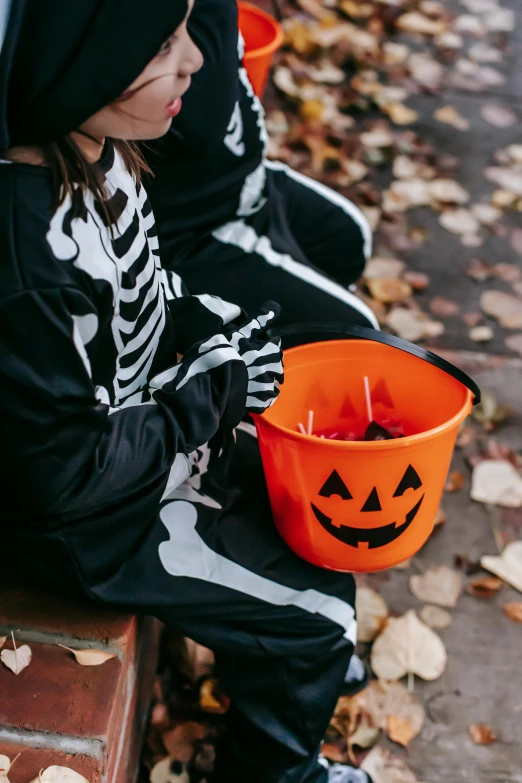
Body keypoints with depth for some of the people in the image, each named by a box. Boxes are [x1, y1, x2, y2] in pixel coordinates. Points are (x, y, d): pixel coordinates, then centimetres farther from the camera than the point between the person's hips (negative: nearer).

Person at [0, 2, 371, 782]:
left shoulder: (97, 147, -12)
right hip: (90, 519, -7)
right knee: (315, 612, 3)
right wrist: (217, 390, -20)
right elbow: (63, 472, -28)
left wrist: (211, 325, -5)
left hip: (153, 434, 8)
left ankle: (277, 654, 47)